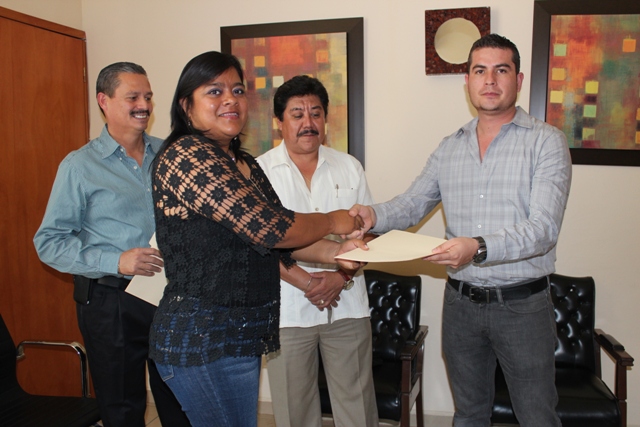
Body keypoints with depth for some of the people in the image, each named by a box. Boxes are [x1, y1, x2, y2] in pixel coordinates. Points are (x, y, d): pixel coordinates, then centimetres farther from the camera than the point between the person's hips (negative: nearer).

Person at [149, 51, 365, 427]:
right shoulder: (188, 155, -17)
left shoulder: (242, 162, 12)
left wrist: (333, 252, -3)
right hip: (203, 340, -9)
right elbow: (268, 228, -21)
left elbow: (270, 237, 11)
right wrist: (333, 221, -6)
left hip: (239, 335, 9)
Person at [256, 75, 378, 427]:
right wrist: (305, 281, -14)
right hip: (287, 307, -2)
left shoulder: (349, 167, 9)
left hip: (347, 305, 2)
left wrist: (342, 275, -9)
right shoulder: (260, 171, 0)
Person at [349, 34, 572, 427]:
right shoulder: (450, 148, 6)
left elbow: (544, 228, -19)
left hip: (522, 303, -4)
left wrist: (480, 248, -35)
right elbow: (413, 204, 8)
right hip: (461, 301, 4)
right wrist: (374, 215, -14)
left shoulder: (546, 141, -9)